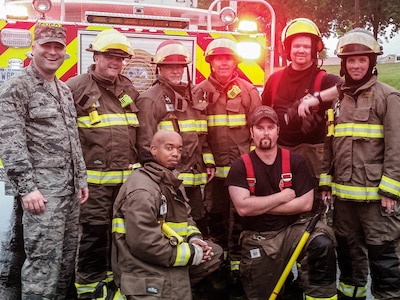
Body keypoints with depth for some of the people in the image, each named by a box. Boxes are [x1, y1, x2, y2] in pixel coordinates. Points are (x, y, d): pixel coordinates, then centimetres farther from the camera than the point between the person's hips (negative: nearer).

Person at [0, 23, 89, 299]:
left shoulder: (64, 90, 17)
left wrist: (81, 179, 16)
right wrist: (26, 188, -19)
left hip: (70, 188, 8)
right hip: (42, 190, -8)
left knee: (67, 255, 13)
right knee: (43, 259, -6)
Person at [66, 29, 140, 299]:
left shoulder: (129, 89, 13)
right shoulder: (76, 88, -5)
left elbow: (138, 132, 19)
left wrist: (141, 168, 16)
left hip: (127, 178, 6)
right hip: (94, 179, -5)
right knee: (94, 233, -1)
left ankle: (113, 278, 29)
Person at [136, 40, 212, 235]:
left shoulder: (190, 96, 15)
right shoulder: (150, 99, -9)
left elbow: (202, 136, 19)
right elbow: (146, 142, -12)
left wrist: (208, 163, 12)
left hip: (193, 178, 7)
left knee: (200, 224, 17)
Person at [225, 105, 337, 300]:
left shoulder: (295, 161, -2)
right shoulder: (240, 166, -5)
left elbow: (306, 203, -10)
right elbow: (243, 207, -18)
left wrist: (260, 206, -13)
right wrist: (282, 196, -14)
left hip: (293, 228, 0)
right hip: (258, 240, 0)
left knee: (322, 244, -31)